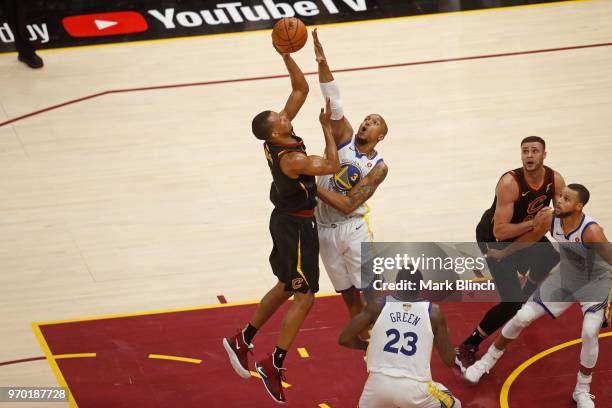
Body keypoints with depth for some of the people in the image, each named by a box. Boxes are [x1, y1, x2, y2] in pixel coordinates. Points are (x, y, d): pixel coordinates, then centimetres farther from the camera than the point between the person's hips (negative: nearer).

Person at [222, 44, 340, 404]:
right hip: (297, 225, -9)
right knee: (304, 296, -3)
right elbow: (332, 166, -24)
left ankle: (242, 341, 30)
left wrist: (287, 55, -14)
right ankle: (275, 366, -3)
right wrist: (327, 127, -18)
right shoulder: (291, 159, -29)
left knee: (287, 286, 22)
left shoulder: (277, 136, -6)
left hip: (287, 220, 9)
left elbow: (301, 88, -2)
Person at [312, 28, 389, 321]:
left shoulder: (378, 168, -7)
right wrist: (322, 62, -25)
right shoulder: (345, 138, 1)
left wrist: (313, 186, -19)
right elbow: (333, 102, -12)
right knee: (349, 296, 11)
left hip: (353, 229, -3)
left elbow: (347, 205, -16)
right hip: (324, 230, 3)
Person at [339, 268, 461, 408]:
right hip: (416, 388, -1)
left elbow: (344, 339, 6)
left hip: (379, 384, 1)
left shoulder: (378, 304, 4)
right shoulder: (433, 312, 3)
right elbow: (449, 360, 9)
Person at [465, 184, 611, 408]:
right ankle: (487, 361, 26)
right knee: (521, 318, 3)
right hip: (564, 278, 5)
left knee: (590, 333, -24)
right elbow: (530, 238, 4)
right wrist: (503, 253, 17)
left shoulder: (591, 231, -35)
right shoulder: (550, 219, -18)